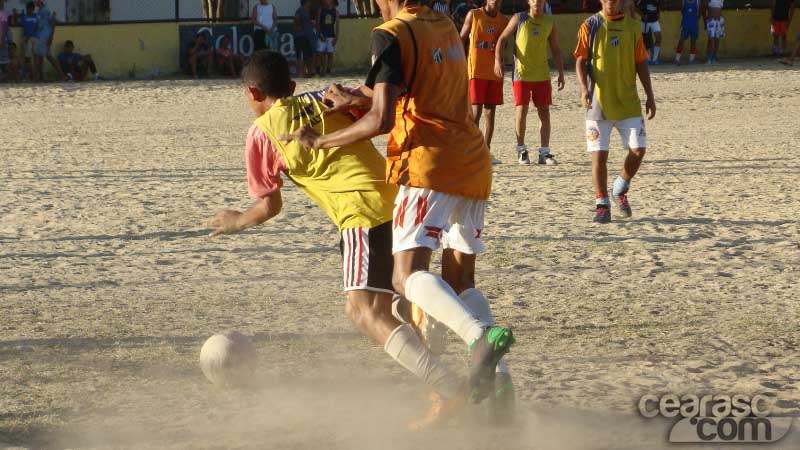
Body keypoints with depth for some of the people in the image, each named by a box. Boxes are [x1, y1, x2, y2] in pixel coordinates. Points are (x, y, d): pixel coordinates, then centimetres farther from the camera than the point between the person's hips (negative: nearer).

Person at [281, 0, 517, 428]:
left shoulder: (392, 35, -6)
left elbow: (381, 120, -14)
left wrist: (320, 141, -2)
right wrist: (358, 100, 27)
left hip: (429, 162, -8)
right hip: (475, 164, 8)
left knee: (408, 274, -17)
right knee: (459, 279, 13)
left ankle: (482, 336, -43)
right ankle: (496, 381, 0)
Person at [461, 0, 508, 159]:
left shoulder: (503, 20, 9)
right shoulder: (473, 15, -1)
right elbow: (462, 40, 3)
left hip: (495, 73, 4)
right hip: (476, 72, -4)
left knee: (490, 112, 6)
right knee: (476, 111, -10)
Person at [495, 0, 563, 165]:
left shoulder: (550, 22, 6)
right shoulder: (519, 19, 0)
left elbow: (556, 50, 11)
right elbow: (503, 39, 3)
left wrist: (561, 73, 3)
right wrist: (498, 60, -12)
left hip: (542, 76, 2)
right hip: (522, 75, -2)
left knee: (544, 113, 0)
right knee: (521, 112, -5)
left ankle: (545, 153, 6)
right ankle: (521, 150, 8)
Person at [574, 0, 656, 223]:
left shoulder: (632, 27, 7)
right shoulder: (590, 26, 0)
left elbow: (641, 63, 11)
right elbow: (581, 60, -3)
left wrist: (650, 96, 8)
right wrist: (584, 87, -19)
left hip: (628, 102, 2)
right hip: (598, 102, -2)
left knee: (638, 149, -5)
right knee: (599, 154, -3)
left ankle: (620, 190, 20)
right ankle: (602, 205, 7)